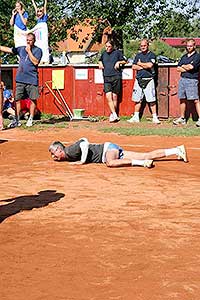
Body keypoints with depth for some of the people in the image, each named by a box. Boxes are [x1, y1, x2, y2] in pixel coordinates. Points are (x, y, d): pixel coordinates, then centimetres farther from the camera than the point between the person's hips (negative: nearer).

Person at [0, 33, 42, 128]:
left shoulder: (38, 50, 0)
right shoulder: (21, 49, 13)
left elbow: (35, 62, -14)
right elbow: (8, 49, 17)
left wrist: (29, 51, -10)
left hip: (32, 80, -4)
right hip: (20, 79, 4)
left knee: (33, 99, 4)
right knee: (17, 99, 0)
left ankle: (30, 119, 14)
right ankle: (16, 120, 4)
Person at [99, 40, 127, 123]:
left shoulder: (117, 52, 7)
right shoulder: (104, 54, 18)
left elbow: (125, 61, 12)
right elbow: (100, 60, 36)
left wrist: (119, 62, -5)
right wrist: (100, 63, 15)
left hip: (116, 77, -3)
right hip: (106, 78, 3)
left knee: (115, 96, 1)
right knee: (108, 96, -12)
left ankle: (112, 115, 11)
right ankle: (115, 115, -13)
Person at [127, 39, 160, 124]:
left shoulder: (152, 55, 0)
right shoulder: (138, 55, 15)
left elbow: (150, 65, -16)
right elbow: (133, 67, 7)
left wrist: (140, 64, -1)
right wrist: (144, 66, -5)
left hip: (148, 80, -5)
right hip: (139, 79, 5)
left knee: (151, 100, -7)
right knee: (137, 99, 8)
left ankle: (155, 117, -3)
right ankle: (136, 117, 16)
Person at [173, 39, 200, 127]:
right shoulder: (184, 56, 19)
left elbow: (190, 67, -14)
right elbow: (178, 68, 10)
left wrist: (183, 66, 4)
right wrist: (187, 68, -5)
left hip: (192, 80, -7)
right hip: (182, 79, 7)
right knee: (182, 99, 9)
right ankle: (182, 118, 17)